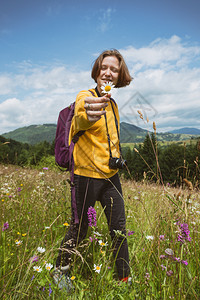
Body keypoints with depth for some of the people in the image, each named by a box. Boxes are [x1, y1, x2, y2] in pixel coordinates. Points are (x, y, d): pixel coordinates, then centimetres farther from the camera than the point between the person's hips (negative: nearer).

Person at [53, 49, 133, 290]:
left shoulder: (112, 103, 12)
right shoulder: (85, 97, -10)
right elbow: (80, 120, -36)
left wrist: (116, 157, 13)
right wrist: (88, 115, -58)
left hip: (111, 174, 6)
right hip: (87, 174, -6)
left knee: (119, 228, 11)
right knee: (79, 228, 8)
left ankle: (125, 277, 33)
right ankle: (60, 270, 36)